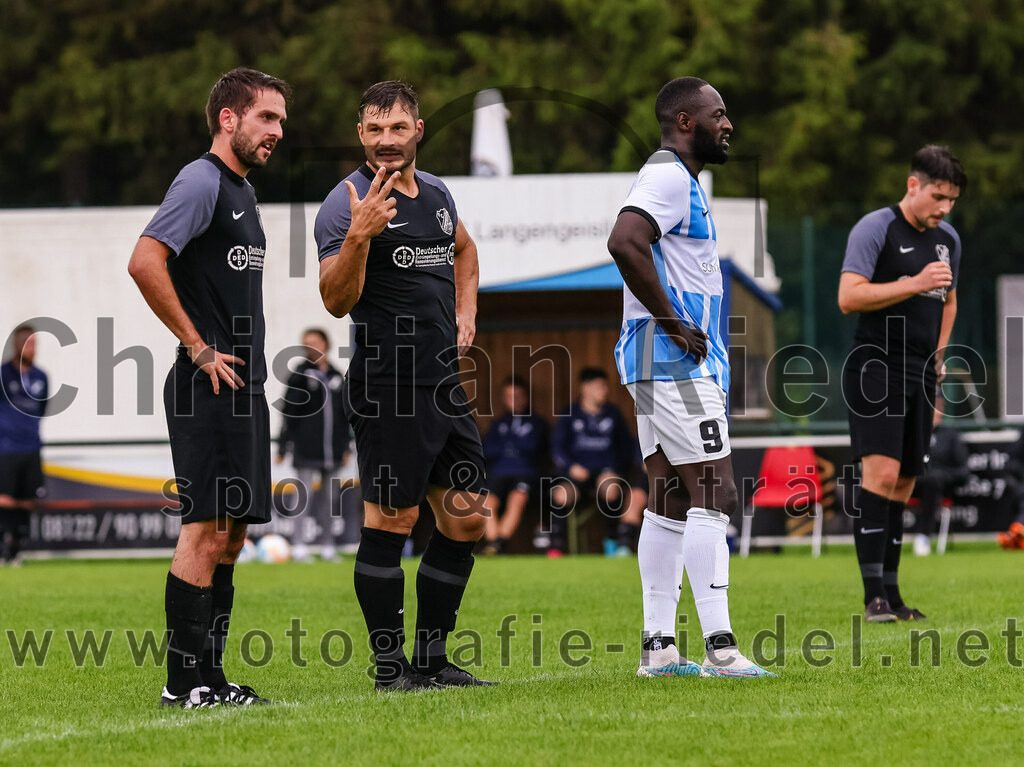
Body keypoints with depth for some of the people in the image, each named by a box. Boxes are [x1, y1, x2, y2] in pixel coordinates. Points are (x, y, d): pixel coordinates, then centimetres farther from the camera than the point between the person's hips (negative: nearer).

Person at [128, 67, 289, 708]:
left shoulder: (242, 190, 20)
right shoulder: (202, 182, -11)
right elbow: (145, 262, -23)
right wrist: (198, 348, -18)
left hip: (243, 386, 10)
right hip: (208, 388, -10)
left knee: (231, 533, 9)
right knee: (207, 528, -11)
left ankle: (209, 676, 13)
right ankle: (185, 680, -9)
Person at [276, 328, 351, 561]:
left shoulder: (336, 376, 11)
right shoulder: (300, 375, -1)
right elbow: (289, 411, -2)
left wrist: (345, 445, 16)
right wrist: (283, 446, -5)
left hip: (332, 451, 4)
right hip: (306, 452, -4)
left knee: (329, 498, 7)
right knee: (304, 497, -7)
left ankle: (327, 546, 12)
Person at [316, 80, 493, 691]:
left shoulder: (437, 194, 14)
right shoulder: (347, 203, -8)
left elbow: (464, 250, 36)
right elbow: (337, 301, -18)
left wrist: (465, 315, 21)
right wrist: (358, 236, -31)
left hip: (447, 384, 8)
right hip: (387, 388, -8)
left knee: (467, 520, 8)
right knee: (391, 520, -8)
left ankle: (433, 657, 17)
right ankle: (391, 664, -1)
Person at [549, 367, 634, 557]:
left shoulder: (613, 413, 14)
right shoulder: (570, 414, 9)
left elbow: (627, 447, 19)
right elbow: (557, 448, 6)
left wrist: (616, 470, 2)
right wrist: (571, 466, -13)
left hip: (606, 470, 1)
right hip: (578, 472, -1)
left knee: (612, 489, -37)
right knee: (561, 494, -35)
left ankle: (611, 540, -16)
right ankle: (555, 546, -24)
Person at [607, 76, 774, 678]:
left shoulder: (681, 179, 20)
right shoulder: (669, 177, -13)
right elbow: (625, 242, -29)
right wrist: (672, 321, -22)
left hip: (664, 363, 11)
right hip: (676, 363, -11)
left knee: (671, 502, 10)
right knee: (713, 494, -11)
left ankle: (658, 647, 11)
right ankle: (720, 647, -13)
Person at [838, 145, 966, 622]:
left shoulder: (948, 239, 16)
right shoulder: (876, 229, -7)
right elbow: (849, 297, -17)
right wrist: (916, 283, -20)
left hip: (920, 377, 7)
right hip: (876, 369, -7)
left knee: (903, 485, 7)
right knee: (881, 471, -18)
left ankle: (891, 594, 10)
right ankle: (874, 595, -19)